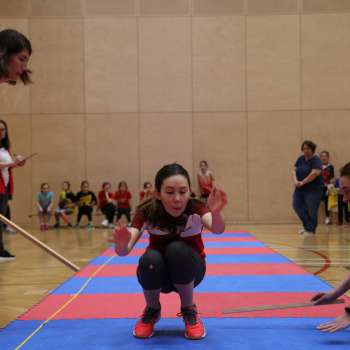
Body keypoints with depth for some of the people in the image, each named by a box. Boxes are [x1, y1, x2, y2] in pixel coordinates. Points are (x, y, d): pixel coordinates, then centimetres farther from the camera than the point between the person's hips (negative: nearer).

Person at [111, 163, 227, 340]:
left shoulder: (195, 209, -24)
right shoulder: (147, 212, -23)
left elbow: (217, 229, -46)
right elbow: (124, 251, -35)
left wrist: (215, 213, -69)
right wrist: (122, 245, -59)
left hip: (188, 270, -1)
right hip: (159, 273, 1)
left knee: (177, 250, -34)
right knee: (150, 260, -34)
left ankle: (189, 310, -9)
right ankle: (152, 311, -2)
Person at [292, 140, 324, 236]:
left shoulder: (316, 160, -11)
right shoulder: (300, 159, 9)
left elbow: (315, 173, -23)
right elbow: (295, 170, 8)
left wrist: (303, 182, -19)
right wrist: (295, 180, -11)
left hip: (313, 189, -7)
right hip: (300, 189, 7)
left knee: (311, 210, -2)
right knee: (297, 206, 4)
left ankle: (311, 229, 11)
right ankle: (307, 225, 19)